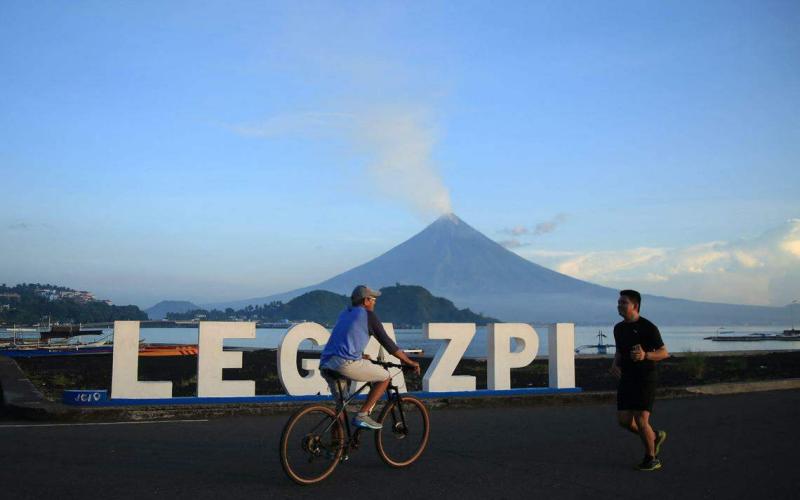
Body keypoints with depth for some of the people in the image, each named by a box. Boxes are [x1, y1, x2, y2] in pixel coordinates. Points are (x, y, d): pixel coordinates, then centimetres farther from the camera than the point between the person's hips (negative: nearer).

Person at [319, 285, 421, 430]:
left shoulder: (344, 314, 27)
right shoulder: (368, 315, 5)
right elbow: (387, 343, 5)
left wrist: (362, 356, 55)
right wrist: (409, 362, 14)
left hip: (325, 363, 8)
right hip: (346, 363, -8)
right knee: (385, 377, 7)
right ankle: (362, 416, 1)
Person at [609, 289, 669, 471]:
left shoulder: (648, 327, -11)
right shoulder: (618, 328, 10)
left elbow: (664, 352, -9)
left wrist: (645, 355, -27)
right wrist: (615, 364, 2)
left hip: (645, 379, -7)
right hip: (626, 379, 7)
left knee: (641, 420, -8)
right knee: (624, 420, 3)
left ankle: (651, 458, 12)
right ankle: (655, 437, 28)